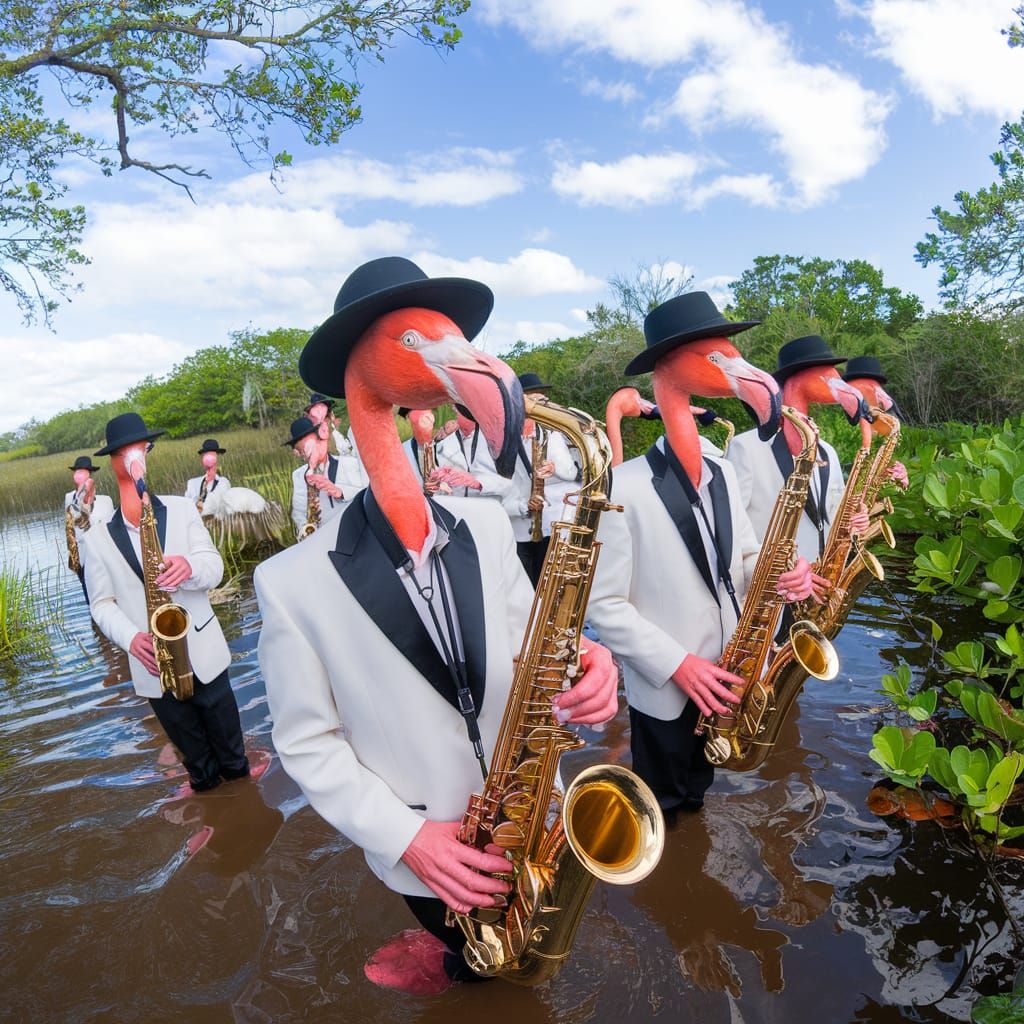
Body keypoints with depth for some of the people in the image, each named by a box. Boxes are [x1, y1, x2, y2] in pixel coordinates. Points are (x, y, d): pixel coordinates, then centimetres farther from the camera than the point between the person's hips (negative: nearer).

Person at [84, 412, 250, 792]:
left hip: (204, 653, 0)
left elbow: (214, 567, -5)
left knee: (228, 740, 15)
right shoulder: (99, 537, -2)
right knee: (191, 748, 17)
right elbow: (101, 603, 0)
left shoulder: (181, 508, 0)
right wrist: (131, 639, -19)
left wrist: (190, 566, -29)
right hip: (153, 664, 0)